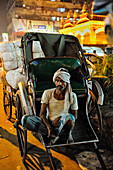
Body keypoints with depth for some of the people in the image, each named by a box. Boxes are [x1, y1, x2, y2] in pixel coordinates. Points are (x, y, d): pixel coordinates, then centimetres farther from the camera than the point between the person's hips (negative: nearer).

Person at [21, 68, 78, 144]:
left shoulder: (72, 96, -6)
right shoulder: (47, 93, -5)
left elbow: (74, 116, 0)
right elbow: (42, 113, -5)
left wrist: (61, 118, -22)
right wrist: (48, 126, -24)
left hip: (65, 124, -2)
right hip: (49, 123, 2)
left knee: (69, 116, -39)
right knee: (25, 119, -24)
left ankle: (69, 133, -10)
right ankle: (55, 133, -25)